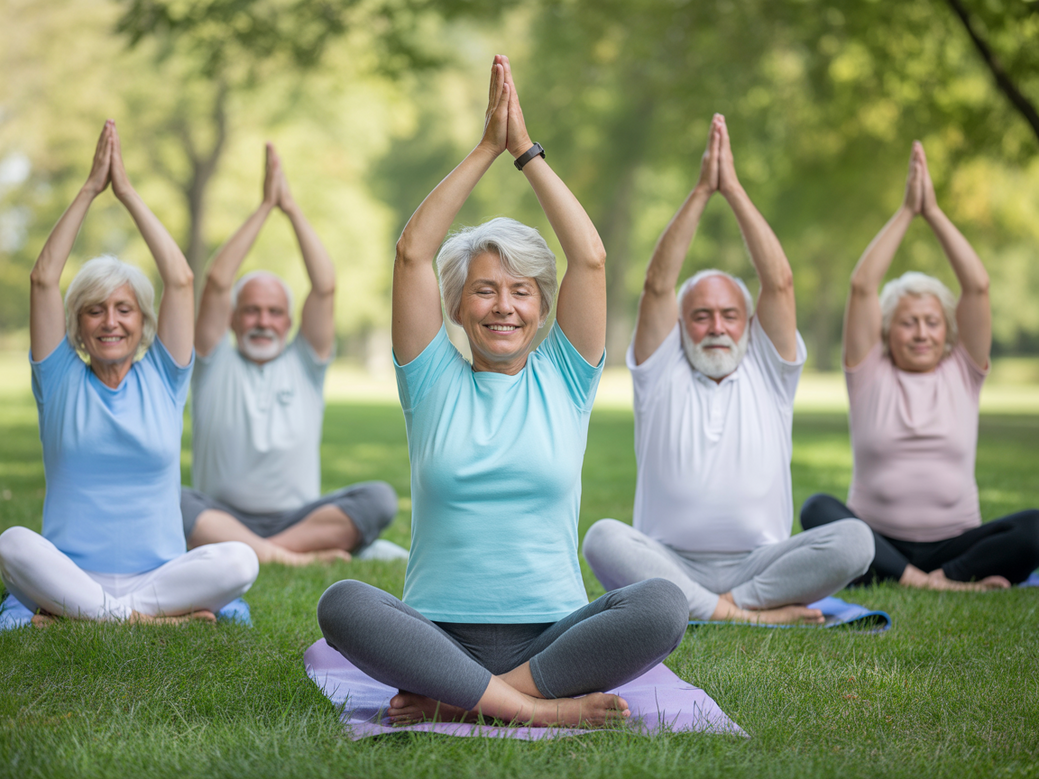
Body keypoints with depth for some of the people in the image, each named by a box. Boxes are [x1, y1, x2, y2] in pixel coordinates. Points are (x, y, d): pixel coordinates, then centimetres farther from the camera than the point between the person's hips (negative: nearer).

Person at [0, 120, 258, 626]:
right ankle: (161, 618, -30)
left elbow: (180, 280, 5)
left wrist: (127, 192, 6)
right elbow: (43, 279, 3)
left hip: (159, 575, 1)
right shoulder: (61, 382, 11)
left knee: (240, 561, -29)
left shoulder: (162, 381, 12)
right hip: (69, 574, -1)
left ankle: (79, 614, -24)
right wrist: (89, 189, 3)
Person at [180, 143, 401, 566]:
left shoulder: (305, 365, 13)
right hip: (222, 517, -1)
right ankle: (292, 557, -42)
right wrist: (264, 207, -4)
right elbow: (217, 282, -3)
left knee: (379, 498, -26)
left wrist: (291, 208, -2)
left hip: (298, 517, 1)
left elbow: (325, 288, 0)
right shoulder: (215, 365, 10)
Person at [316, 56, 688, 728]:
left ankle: (459, 701, -23)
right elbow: (413, 252, 3)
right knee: (342, 604, -32)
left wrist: (527, 150, 5)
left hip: (552, 631, 1)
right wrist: (487, 148, 1)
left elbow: (591, 257, 3)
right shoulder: (435, 382, 11)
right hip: (439, 631, -1)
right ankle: (536, 705, -29)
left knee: (663, 606, -30)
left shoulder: (563, 380, 12)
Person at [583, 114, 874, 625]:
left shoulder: (768, 373, 13)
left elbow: (779, 282, 2)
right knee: (604, 538, -32)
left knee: (853, 540, -26)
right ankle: (744, 613, -34)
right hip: (668, 563, -1)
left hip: (758, 563, 1)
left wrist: (734, 189, -1)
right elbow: (658, 285, -1)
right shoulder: (661, 374, 11)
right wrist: (701, 191, -4)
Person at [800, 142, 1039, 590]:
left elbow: (978, 286, 1)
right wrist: (907, 211, -3)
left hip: (954, 542, 1)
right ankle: (934, 584, -39)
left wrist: (933, 212, -1)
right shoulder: (870, 373, 9)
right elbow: (862, 285, -2)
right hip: (879, 543, -1)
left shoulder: (962, 372, 12)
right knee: (818, 510, -33)